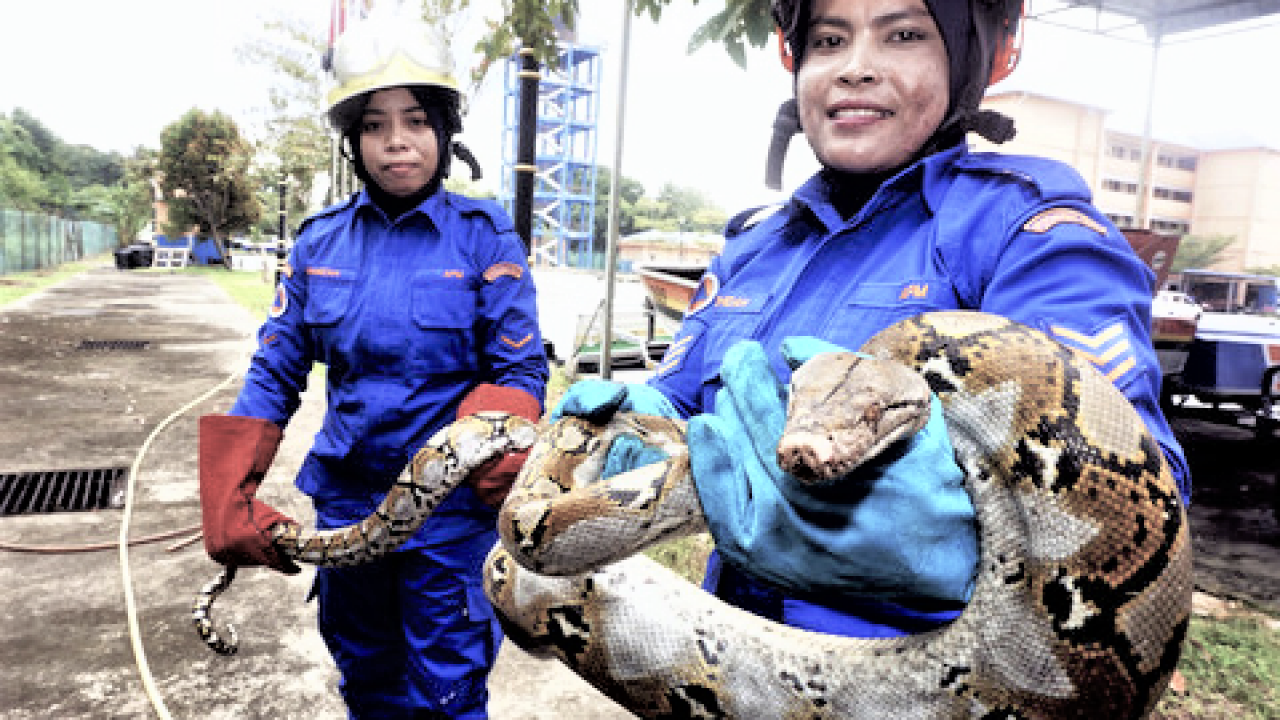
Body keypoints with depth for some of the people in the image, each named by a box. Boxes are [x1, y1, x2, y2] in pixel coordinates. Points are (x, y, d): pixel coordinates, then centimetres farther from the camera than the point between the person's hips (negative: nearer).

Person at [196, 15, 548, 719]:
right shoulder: (321, 239, 0)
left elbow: (521, 371, -10)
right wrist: (228, 500, -5)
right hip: (346, 497, 4)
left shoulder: (484, 235, -9)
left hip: (448, 505, -3)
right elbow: (275, 372, 2)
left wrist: (496, 463, -26)